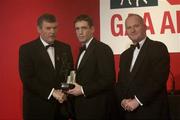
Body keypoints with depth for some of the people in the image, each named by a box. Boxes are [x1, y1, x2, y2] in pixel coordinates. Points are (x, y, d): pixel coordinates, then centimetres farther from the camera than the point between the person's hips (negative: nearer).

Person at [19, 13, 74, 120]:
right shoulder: (26, 49, -5)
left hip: (62, 107, 4)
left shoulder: (65, 48, 8)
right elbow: (27, 79, -12)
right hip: (38, 108, -4)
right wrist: (52, 92, -17)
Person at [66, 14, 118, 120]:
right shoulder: (83, 50, 14)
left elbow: (109, 79, -21)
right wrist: (75, 88, 2)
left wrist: (83, 90, -19)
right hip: (83, 107, 8)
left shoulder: (103, 49, -14)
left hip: (96, 108, -8)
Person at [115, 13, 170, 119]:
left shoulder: (158, 48, -6)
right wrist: (123, 100, -6)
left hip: (152, 111, -6)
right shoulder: (125, 55, 15)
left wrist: (137, 100, -17)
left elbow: (159, 79, -16)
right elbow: (120, 83, 14)